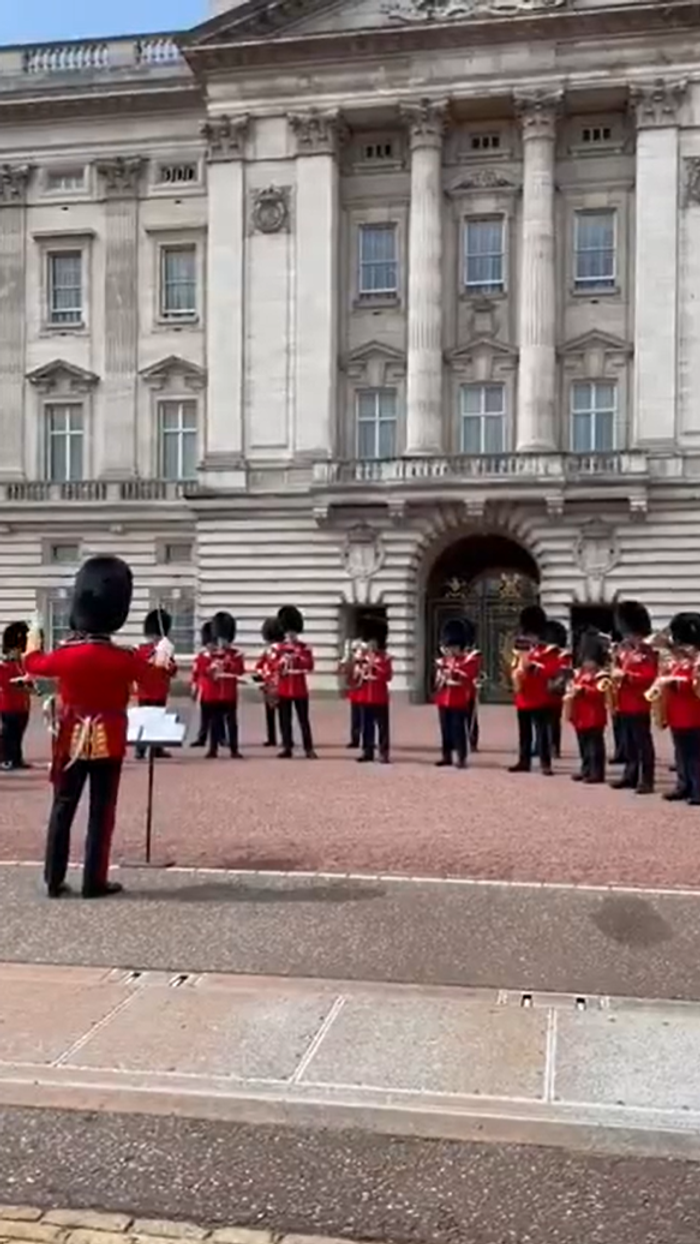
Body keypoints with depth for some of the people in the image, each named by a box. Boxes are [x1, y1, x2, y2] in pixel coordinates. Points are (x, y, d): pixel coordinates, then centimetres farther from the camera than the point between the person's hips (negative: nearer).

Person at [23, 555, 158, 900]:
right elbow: (153, 688, 4)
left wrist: (33, 640, 35)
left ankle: (54, 880, 13)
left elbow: (34, 664, 14)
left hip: (72, 743, 2)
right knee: (101, 813, 5)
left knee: (62, 810, 10)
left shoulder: (66, 654, -8)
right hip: (108, 744, -2)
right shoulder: (127, 659, -13)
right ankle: (94, 881, 8)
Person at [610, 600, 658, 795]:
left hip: (639, 705, -8)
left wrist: (626, 675, -23)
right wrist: (615, 674, -1)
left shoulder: (648, 652, -9)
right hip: (624, 704, 8)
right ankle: (630, 776, 22)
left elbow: (649, 677, -18)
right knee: (628, 744, 14)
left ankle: (647, 780, -1)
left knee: (643, 743, -4)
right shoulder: (623, 649, 12)